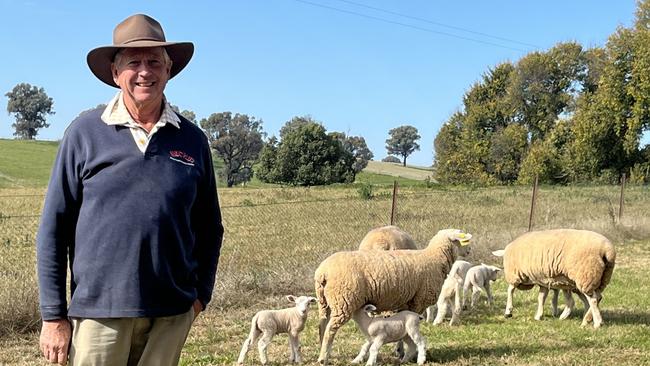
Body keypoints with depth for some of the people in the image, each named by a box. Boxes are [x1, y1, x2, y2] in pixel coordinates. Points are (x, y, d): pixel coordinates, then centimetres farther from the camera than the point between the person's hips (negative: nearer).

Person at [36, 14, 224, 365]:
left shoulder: (192, 139, 7)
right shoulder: (85, 132, 0)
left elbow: (209, 227, 15)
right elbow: (53, 228, 1)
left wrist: (201, 293, 6)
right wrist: (53, 315, -2)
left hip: (171, 316, 2)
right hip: (99, 310, -2)